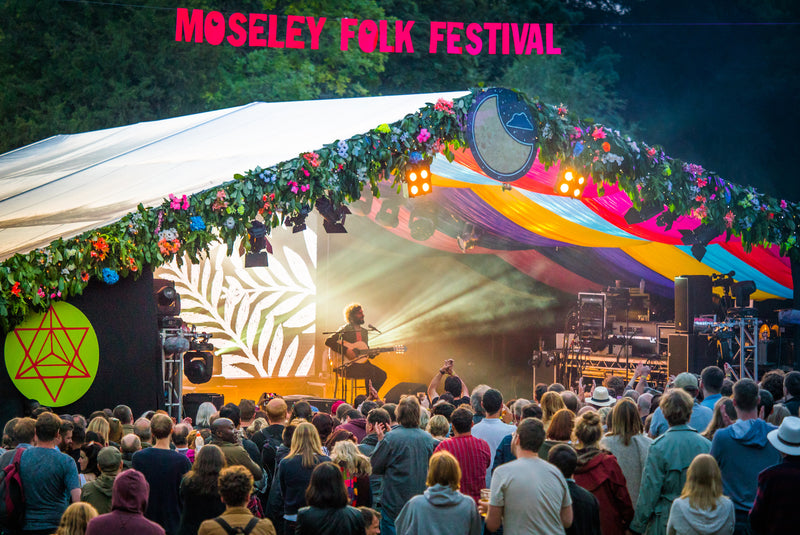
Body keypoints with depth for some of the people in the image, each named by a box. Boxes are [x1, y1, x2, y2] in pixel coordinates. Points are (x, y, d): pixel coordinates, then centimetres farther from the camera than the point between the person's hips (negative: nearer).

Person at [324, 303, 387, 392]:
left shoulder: (364, 331, 18)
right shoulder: (345, 329, -5)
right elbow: (328, 341, -17)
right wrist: (346, 351, -24)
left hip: (361, 362, 7)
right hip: (347, 365, -7)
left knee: (382, 375, -12)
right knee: (370, 370, -29)